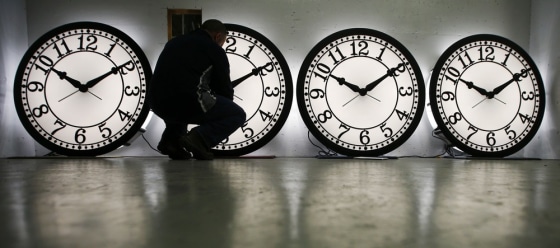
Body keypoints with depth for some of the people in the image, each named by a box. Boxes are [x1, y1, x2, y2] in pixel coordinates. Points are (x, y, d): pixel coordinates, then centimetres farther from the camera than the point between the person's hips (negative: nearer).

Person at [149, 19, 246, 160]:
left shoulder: (173, 43, 27)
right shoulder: (215, 50, 9)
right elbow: (224, 87, 11)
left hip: (158, 105, 7)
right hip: (188, 103, -7)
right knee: (238, 115, 11)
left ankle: (171, 138, 18)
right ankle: (200, 138, -10)